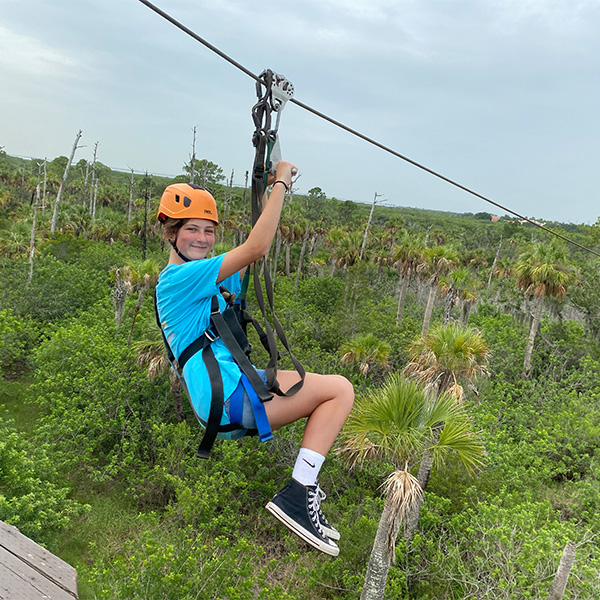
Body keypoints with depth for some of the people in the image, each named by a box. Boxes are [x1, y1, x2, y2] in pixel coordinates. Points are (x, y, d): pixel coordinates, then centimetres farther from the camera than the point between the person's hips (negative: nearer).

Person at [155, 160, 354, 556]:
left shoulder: (205, 277, 20)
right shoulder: (180, 277, -10)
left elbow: (255, 255, 24)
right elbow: (256, 248, -18)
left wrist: (271, 192, 14)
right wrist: (282, 183, -10)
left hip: (229, 398, 10)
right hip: (229, 395, -10)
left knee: (330, 396, 19)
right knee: (340, 389, -8)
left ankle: (303, 492, 11)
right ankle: (297, 495, -10)